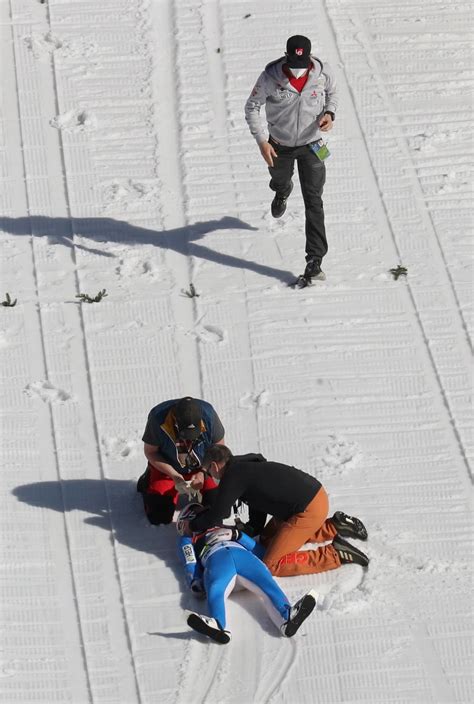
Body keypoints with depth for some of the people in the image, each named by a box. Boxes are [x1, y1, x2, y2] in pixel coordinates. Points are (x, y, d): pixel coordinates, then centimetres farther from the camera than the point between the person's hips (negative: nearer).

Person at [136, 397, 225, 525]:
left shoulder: (208, 415, -28)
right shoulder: (158, 418, -31)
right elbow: (150, 452, -16)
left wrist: (203, 474, -23)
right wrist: (174, 476, -25)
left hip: (202, 467, 1)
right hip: (166, 467, -1)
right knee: (159, 516, -7)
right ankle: (147, 482, 23)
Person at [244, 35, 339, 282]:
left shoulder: (323, 72, -21)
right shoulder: (270, 77, -26)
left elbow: (332, 92, 3)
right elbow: (252, 107, -12)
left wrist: (330, 113, -18)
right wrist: (261, 141, -20)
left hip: (311, 145, -1)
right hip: (280, 144, 1)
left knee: (313, 202, -8)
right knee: (279, 180, 29)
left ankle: (314, 260, -7)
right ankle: (282, 192, 70)